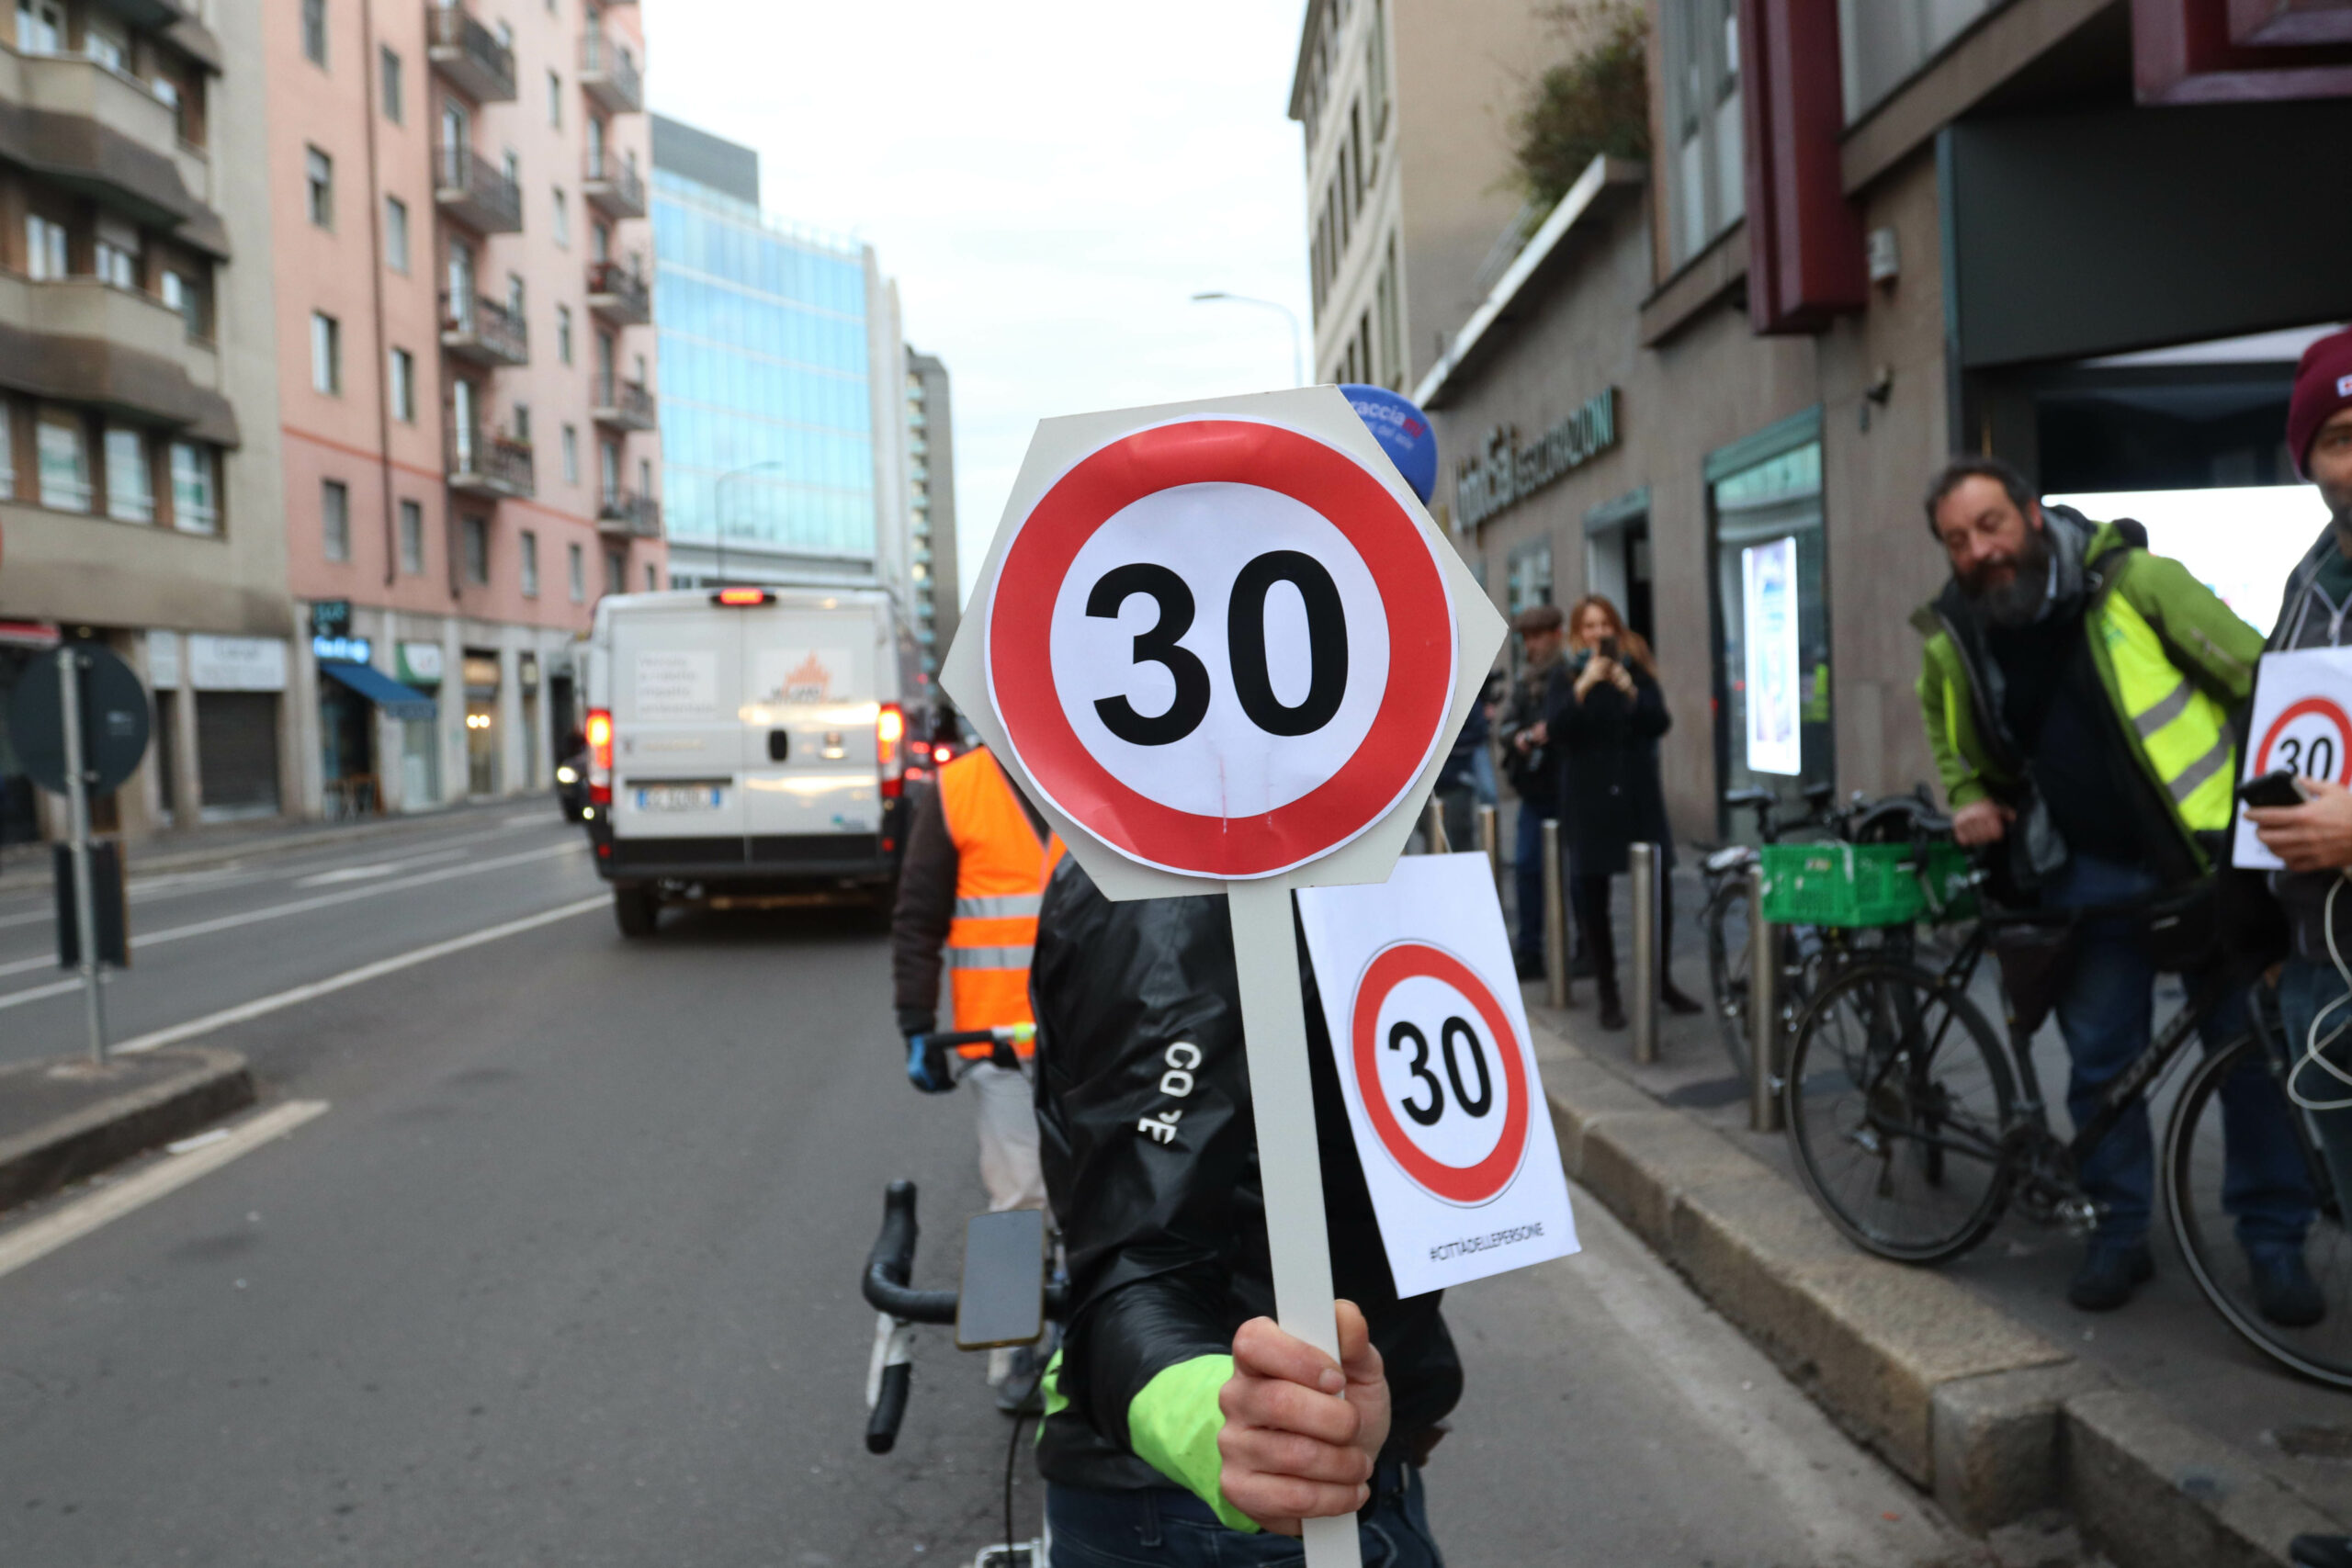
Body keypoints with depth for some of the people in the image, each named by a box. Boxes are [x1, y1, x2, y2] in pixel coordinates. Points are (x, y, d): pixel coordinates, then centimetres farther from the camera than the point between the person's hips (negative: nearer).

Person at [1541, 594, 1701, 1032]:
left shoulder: (1636, 671, 6)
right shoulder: (1568, 677, 3)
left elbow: (1660, 722, -5)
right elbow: (1555, 728, -12)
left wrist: (1628, 689, -19)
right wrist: (1584, 685, -23)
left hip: (1639, 795, 1)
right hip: (1589, 801, -1)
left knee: (1659, 887, 2)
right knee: (1591, 896, 1)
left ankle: (1663, 980, 21)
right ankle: (1608, 993, 11)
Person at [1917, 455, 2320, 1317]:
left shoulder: (2136, 581, -13)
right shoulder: (1953, 641, 1)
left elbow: (2256, 676, -9)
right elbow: (1951, 736, 23)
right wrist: (1967, 797, 7)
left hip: (2205, 856, -3)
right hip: (2085, 875, 3)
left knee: (2250, 1048, 5)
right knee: (2100, 1060, 8)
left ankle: (2274, 1238, 20)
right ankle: (2120, 1228, 24)